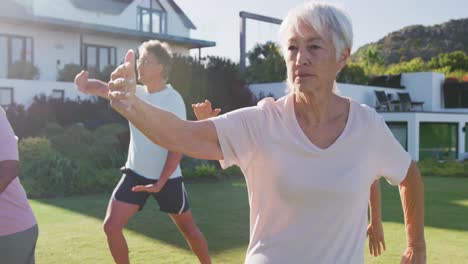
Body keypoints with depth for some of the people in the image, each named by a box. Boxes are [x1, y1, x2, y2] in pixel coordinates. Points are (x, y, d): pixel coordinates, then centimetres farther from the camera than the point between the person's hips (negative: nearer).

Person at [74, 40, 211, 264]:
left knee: (189, 229, 10)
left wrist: (160, 183, -22)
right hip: (135, 173, 4)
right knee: (111, 225, -5)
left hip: (167, 178, -4)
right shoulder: (134, 92, 0)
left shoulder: (173, 100, -16)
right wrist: (86, 85, -37)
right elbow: (104, 89, -13)